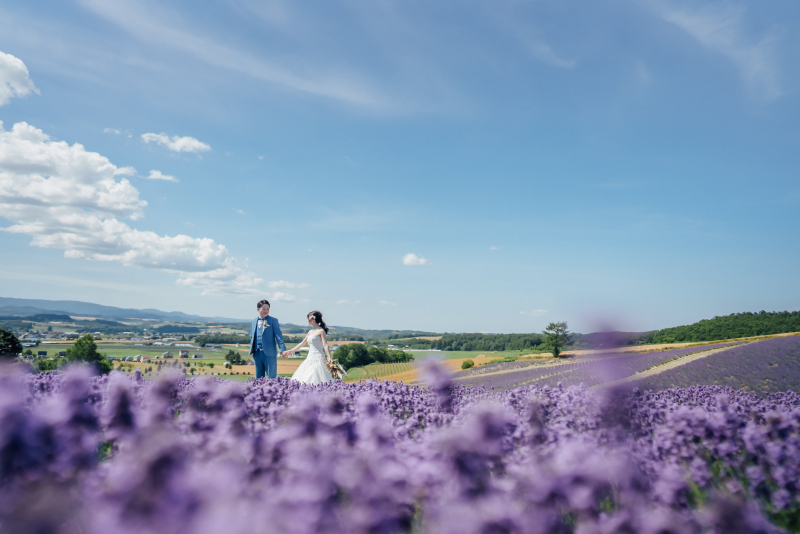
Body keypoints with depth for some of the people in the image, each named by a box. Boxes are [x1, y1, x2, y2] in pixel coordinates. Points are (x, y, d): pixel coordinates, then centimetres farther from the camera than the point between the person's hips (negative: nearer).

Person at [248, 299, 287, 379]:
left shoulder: (273, 320, 0)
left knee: (271, 377, -3)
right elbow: (252, 337, 19)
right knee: (259, 378, 13)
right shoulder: (254, 321, 14)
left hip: (269, 353, -5)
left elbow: (278, 335, -7)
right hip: (257, 353, 5)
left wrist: (282, 349, -15)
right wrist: (251, 350, 10)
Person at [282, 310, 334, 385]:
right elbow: (302, 343, 27)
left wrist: (329, 358, -27)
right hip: (310, 358, 8)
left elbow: (325, 345, -14)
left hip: (318, 359, -8)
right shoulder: (310, 332, 17)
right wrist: (290, 351, 32)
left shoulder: (321, 331, -5)